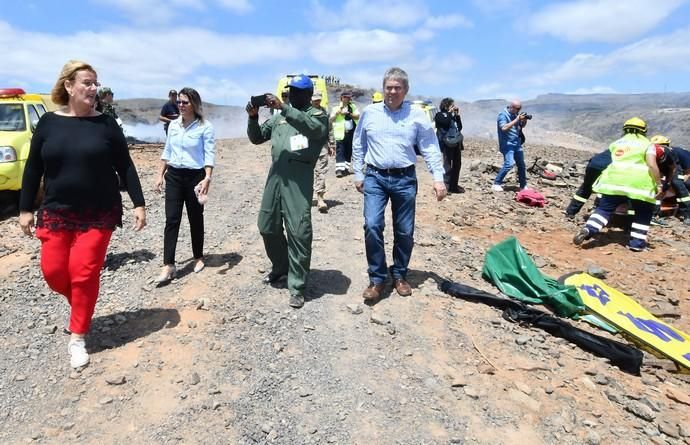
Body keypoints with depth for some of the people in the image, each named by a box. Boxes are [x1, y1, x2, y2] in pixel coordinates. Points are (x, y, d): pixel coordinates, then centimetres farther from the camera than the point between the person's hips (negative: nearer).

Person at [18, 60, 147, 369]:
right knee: (53, 271, 2)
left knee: (84, 272, -2)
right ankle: (80, 305, 35)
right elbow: (33, 168, 6)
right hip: (56, 212, 2)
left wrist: (139, 204, -7)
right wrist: (25, 209, 5)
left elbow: (125, 167, -1)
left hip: (99, 213, -2)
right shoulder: (48, 122, 1)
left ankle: (77, 338, 13)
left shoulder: (106, 123, -3)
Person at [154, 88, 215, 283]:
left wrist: (207, 178, -24)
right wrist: (160, 175, 11)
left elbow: (209, 155, -12)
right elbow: (167, 152, 15)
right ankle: (168, 265, 0)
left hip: (195, 176, -4)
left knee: (195, 219, 8)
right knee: (171, 220, -2)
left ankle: (198, 257, 25)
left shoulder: (205, 127, -8)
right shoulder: (173, 125, 8)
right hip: (173, 176, 4)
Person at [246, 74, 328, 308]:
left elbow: (312, 127, -20)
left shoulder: (318, 115, 4)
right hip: (275, 174, 6)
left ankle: (297, 287, 3)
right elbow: (257, 138, 18)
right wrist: (253, 117, 0)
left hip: (300, 177, -6)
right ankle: (280, 267, 38)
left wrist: (284, 107, -26)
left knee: (299, 232, -8)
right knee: (268, 227, 14)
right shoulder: (278, 116, 19)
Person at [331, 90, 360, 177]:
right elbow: (331, 120, -5)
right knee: (340, 151, -11)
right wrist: (337, 112, -18)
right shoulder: (336, 108, 2)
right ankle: (339, 169, -16)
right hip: (341, 133, -4)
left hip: (351, 133, 4)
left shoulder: (353, 107, 12)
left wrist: (348, 113, -14)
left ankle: (346, 168, 18)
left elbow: (357, 116, -2)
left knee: (349, 152, 9)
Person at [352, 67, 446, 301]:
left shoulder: (416, 115, 0)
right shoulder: (370, 113, 4)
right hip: (375, 177, 0)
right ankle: (377, 279, 1)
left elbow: (430, 148, 0)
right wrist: (358, 174, 9)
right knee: (372, 225, -13)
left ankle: (399, 275, 26)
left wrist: (438, 178, -7)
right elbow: (358, 146, 11)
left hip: (405, 178, 0)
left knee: (404, 231, 7)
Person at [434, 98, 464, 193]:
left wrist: (458, 115, 9)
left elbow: (460, 127, 15)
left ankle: (454, 185, 17)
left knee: (457, 164, 9)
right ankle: (446, 186, -4)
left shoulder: (453, 115, 20)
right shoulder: (440, 115, -2)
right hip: (447, 144, -8)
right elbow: (446, 122, -22)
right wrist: (449, 113, -7)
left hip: (456, 143, 8)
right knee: (448, 165, -8)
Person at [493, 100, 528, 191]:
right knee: (509, 164, -21)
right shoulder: (503, 115, -10)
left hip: (517, 143, 8)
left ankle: (523, 186, 22)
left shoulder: (516, 114, 11)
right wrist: (517, 119, -22)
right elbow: (504, 128, -25)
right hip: (507, 144, -8)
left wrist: (524, 120, 0)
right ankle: (496, 184, -10)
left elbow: (522, 126, 22)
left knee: (521, 165, 10)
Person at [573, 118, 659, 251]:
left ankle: (588, 230, -14)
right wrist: (658, 184, 2)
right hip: (639, 183, -2)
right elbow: (652, 166, -1)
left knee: (604, 208, 9)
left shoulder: (616, 143, 23)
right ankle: (637, 243, 13)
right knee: (643, 213, 15)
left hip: (614, 180, 2)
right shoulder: (647, 144, 11)